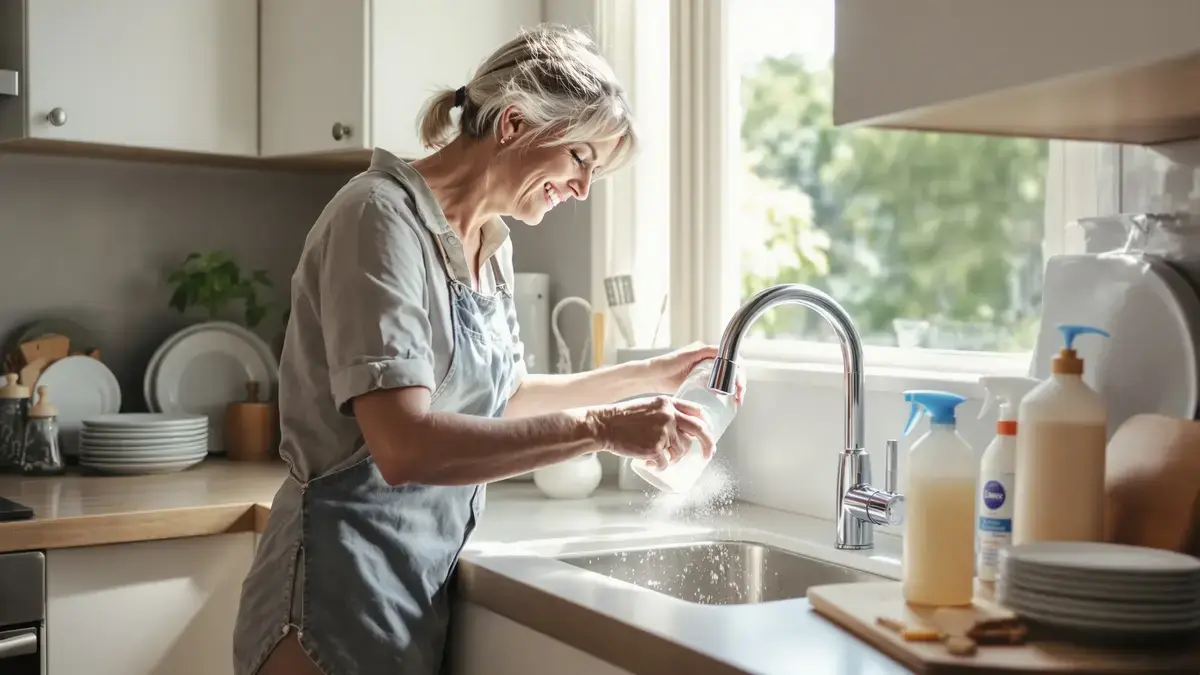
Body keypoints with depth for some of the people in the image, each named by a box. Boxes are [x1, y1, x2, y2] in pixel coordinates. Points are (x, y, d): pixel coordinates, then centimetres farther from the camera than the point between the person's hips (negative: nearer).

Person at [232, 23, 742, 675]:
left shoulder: (491, 244, 7)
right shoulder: (384, 214, -18)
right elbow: (404, 445, -28)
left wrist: (648, 375, 15)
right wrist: (600, 426, -26)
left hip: (429, 586, 8)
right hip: (344, 595, -8)